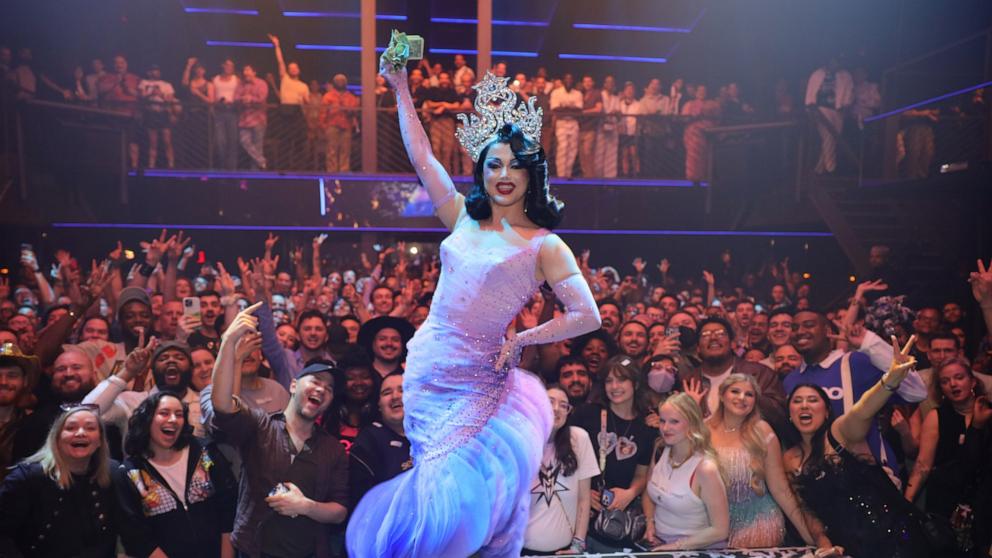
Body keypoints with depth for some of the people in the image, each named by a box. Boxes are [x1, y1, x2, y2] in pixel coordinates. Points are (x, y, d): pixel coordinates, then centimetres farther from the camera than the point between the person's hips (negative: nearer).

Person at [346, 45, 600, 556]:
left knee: (451, 485, -4)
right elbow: (421, 157, 8)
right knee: (432, 479, 15)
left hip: (476, 383, -4)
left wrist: (519, 340, -8)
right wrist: (401, 89, 10)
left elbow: (586, 316, -10)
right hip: (425, 368, 4)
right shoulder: (464, 218, 5)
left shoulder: (545, 245, -6)